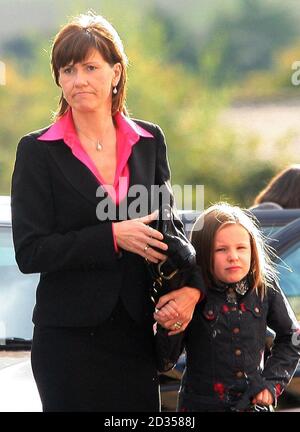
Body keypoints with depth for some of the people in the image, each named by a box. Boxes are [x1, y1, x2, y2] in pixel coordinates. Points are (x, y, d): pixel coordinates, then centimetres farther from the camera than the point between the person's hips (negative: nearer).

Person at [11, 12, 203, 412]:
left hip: (136, 332, 3)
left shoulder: (149, 142, 9)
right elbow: (29, 252, -8)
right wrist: (113, 236, -15)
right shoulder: (38, 151, -2)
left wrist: (191, 287, -4)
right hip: (69, 336, -3)